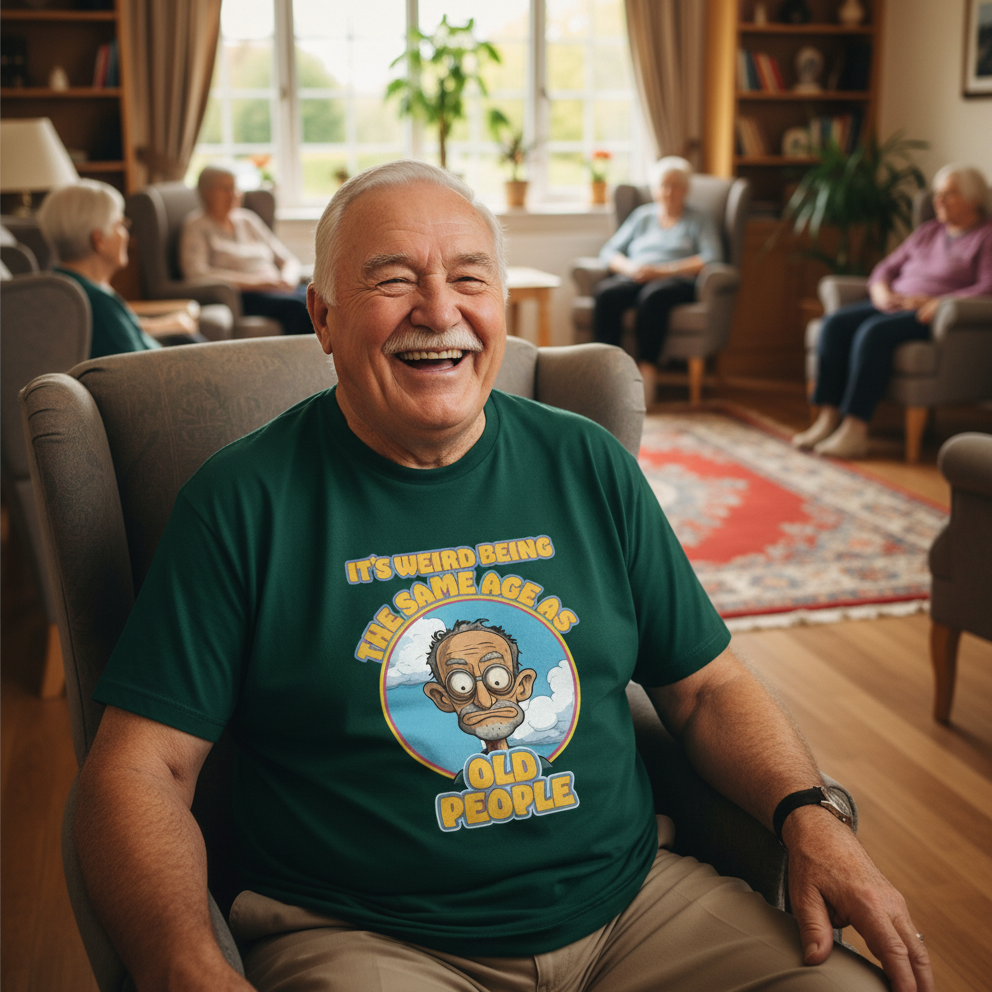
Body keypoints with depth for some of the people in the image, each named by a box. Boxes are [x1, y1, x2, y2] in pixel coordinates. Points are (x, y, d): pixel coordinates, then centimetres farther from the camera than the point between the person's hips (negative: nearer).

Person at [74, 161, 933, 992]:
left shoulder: (588, 466, 6)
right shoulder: (243, 502, -5)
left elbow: (708, 687, 12)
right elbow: (138, 771, -7)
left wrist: (812, 819, -5)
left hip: (632, 903, 4)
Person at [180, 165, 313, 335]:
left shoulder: (249, 219, 24)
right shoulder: (196, 226, 7)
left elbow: (288, 259, 24)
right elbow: (196, 272, -10)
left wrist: (287, 281, -2)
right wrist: (253, 282, -13)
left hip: (276, 289, 6)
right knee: (296, 306, -35)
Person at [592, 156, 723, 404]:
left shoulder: (699, 219, 17)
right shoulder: (642, 215, 26)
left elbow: (712, 258, -1)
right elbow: (609, 252, 18)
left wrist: (665, 270, -11)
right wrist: (629, 267, -5)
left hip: (676, 281, -3)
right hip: (633, 278, 3)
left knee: (652, 296, -40)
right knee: (605, 294, -33)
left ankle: (646, 373, -44)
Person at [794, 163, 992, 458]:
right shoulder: (927, 231, 25)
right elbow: (886, 267, 23)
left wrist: (933, 303, -21)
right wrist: (882, 293, -1)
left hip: (934, 316, -7)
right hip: (894, 305, 7)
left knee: (874, 332, -35)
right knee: (835, 323, -20)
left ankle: (854, 431, -37)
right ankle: (828, 419, -25)